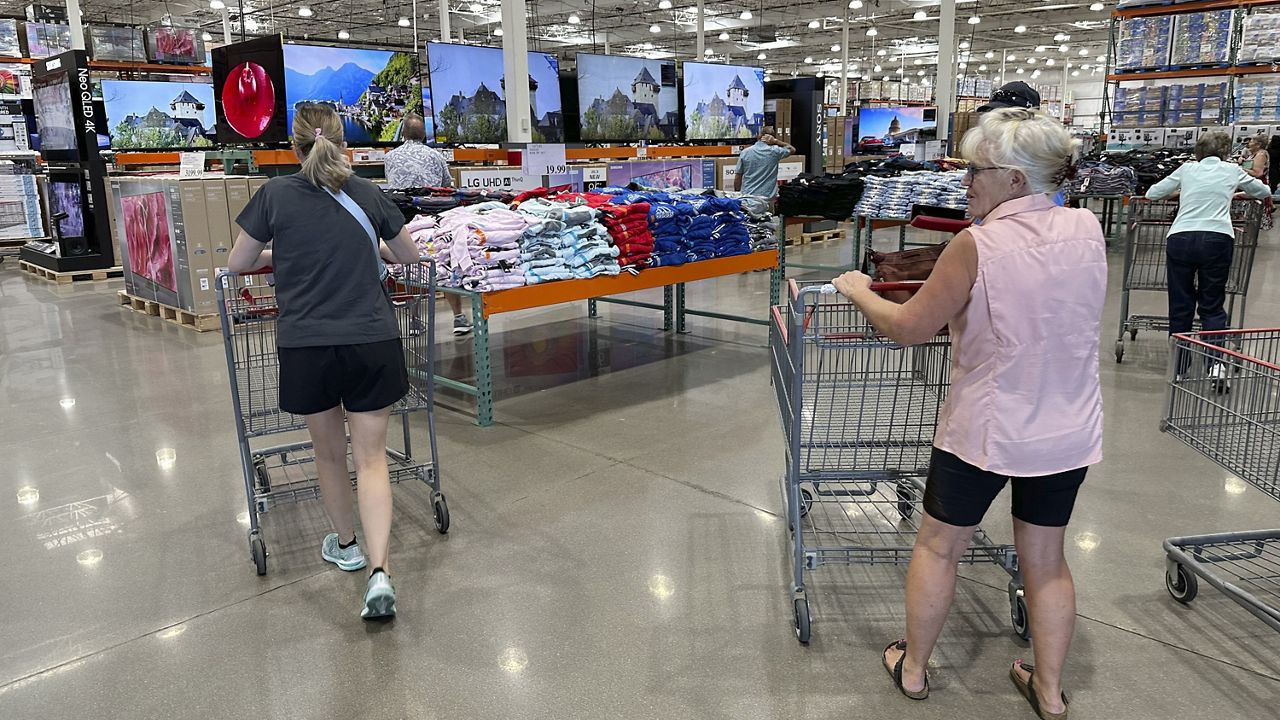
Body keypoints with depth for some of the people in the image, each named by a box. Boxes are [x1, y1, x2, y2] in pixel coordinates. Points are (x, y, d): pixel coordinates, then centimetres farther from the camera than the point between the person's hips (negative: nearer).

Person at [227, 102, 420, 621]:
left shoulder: (275, 195, 0)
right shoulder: (368, 194, 5)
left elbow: (237, 264, 10)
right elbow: (410, 256, 19)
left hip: (306, 346, 0)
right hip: (372, 344, 1)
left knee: (329, 452, 19)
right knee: (370, 456, 5)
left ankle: (345, 544, 39)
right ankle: (379, 571, -8)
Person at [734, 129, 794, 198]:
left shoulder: (745, 152, 3)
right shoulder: (774, 151, -1)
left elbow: (737, 178, 3)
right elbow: (792, 149, 18)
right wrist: (776, 141, 7)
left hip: (747, 195, 1)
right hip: (767, 197, -1)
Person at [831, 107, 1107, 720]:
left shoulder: (978, 246, -21)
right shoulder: (1086, 230, -4)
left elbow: (908, 328, -15)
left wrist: (857, 291, 1)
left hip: (985, 432, -5)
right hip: (1069, 433, 5)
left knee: (937, 548, 15)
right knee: (1046, 560, 19)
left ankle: (912, 668, 30)